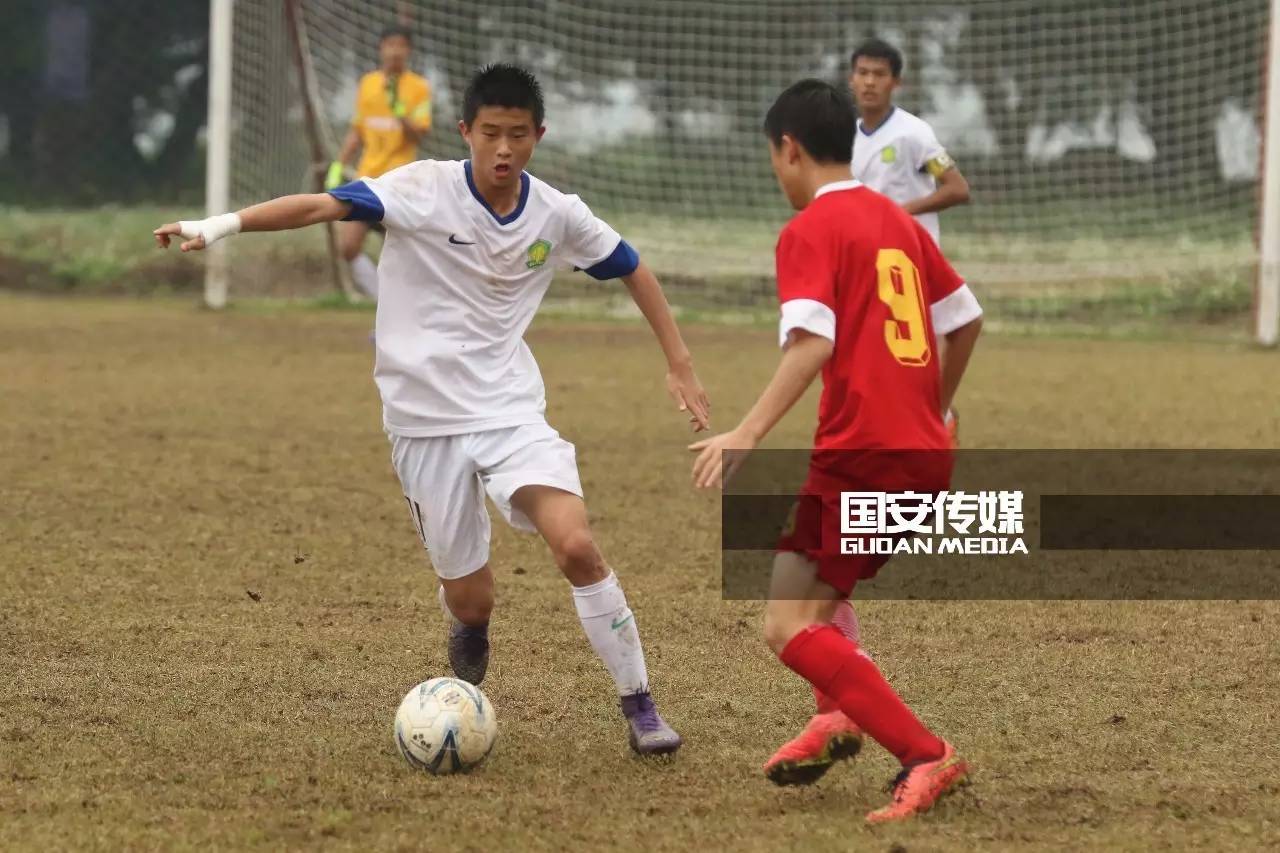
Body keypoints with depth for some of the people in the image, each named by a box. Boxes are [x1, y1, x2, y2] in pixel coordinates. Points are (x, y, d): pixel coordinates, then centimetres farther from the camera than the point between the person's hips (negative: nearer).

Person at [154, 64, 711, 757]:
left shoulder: (556, 216, -1)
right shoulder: (425, 188, -10)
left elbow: (632, 270, 16)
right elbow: (323, 205, -22)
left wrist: (680, 367, 15)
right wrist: (221, 225, -34)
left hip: (510, 410, 1)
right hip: (426, 420, -1)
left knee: (576, 546, -21)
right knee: (469, 601, 3)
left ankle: (638, 705, -6)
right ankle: (469, 641, 43)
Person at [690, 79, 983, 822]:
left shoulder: (811, 230, -7)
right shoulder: (898, 221, 15)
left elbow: (812, 342, -20)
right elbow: (967, 320, 22)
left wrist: (748, 434, -25)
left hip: (864, 453, -9)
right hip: (928, 454, 9)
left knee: (790, 628, -9)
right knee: (819, 597, 29)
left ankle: (926, 755, -18)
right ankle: (840, 719, 8)